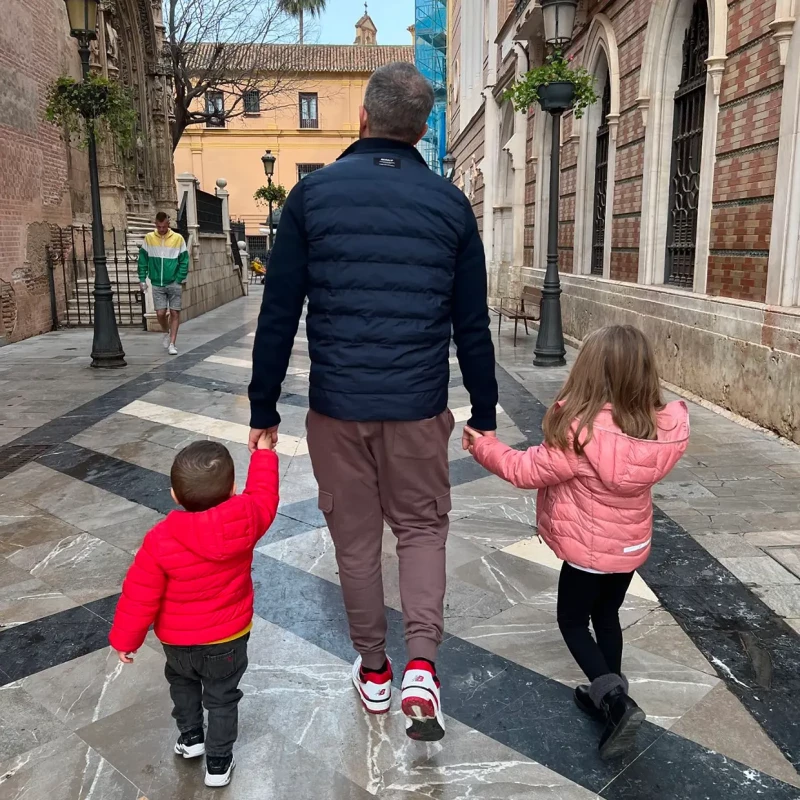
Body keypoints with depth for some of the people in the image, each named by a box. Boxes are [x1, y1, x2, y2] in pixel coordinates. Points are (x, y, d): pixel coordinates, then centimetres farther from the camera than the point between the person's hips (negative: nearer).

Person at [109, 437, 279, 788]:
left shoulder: (160, 540, -28)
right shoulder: (245, 519, -27)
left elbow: (140, 597, -18)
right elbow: (264, 496, -4)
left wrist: (125, 640, -1)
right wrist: (263, 453, 11)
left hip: (177, 641, 0)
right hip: (229, 637, 0)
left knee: (182, 681, 32)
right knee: (222, 697, 21)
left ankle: (190, 737, 44)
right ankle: (218, 762, 32)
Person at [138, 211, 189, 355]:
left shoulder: (178, 238, -3)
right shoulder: (149, 238, 2)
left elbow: (184, 261, -2)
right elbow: (143, 260, 5)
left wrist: (179, 280, -10)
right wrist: (142, 279, 0)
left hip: (174, 283, -1)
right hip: (157, 284, 1)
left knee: (175, 313, 0)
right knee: (160, 313, -2)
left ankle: (172, 343, 7)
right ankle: (167, 333, 28)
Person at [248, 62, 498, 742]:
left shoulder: (313, 193, -1)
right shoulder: (450, 203, 1)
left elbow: (278, 315, -3)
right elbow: (473, 325, 2)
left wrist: (264, 409, 5)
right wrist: (484, 414, 12)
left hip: (336, 405, 0)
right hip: (418, 406, 1)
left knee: (355, 538, 15)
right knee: (422, 526, 18)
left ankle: (374, 673, 30)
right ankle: (422, 667, 3)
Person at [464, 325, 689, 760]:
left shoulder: (580, 434, -33)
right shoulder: (664, 429, -17)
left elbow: (527, 470, -20)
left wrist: (484, 447, -5)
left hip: (588, 549, -5)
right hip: (631, 545, 6)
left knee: (573, 620, 16)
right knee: (606, 615, 25)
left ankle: (614, 699, 2)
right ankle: (610, 696, 40)